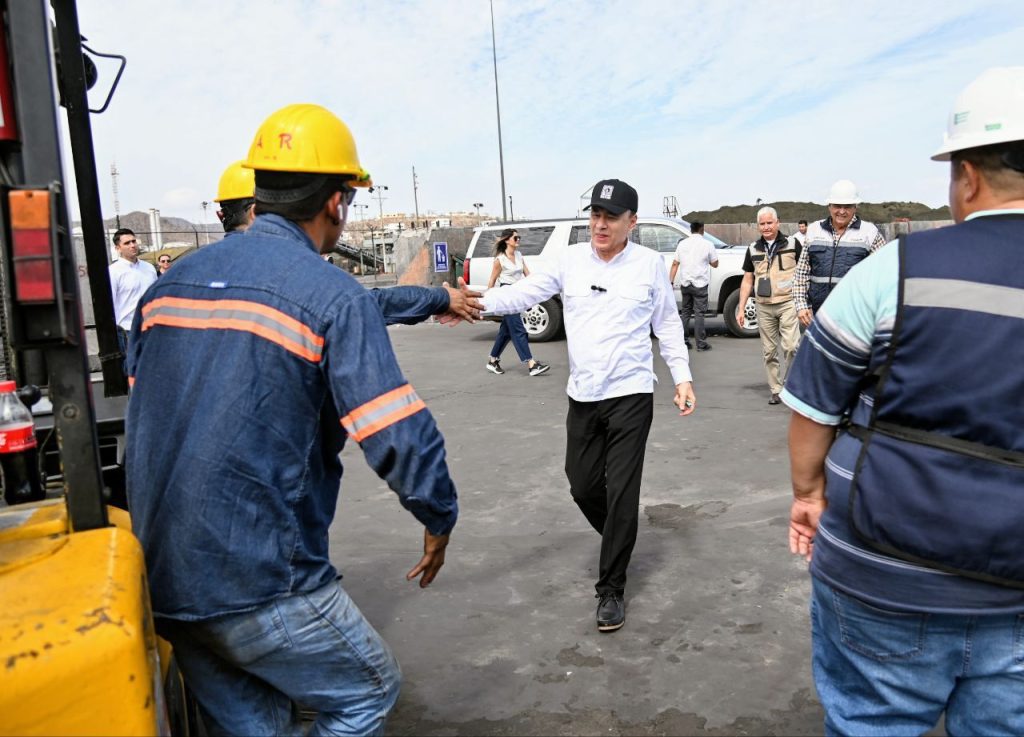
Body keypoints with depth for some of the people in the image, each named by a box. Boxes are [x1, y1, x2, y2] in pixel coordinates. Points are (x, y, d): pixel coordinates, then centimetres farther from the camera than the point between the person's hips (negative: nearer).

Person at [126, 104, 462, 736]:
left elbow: (143, 419, 15)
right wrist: (440, 521, -2)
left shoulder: (172, 280, 7)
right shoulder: (333, 295, -14)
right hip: (260, 583, -7)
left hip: (158, 580, 7)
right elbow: (398, 435, -19)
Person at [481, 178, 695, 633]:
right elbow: (525, 292, -4)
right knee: (583, 487, 12)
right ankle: (620, 541, 42)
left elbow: (668, 325, 6)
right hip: (582, 396, 3)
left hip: (631, 396, -3)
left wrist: (682, 377, 0)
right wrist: (475, 303, -19)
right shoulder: (571, 260, 2)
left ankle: (611, 590, 11)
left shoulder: (650, 264, -2)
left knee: (621, 493, -3)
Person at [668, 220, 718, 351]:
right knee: (699, 314, 0)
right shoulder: (707, 244, -4)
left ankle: (683, 341, 13)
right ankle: (701, 343, 2)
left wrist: (671, 281, 5)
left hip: (685, 284, 4)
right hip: (700, 284, -4)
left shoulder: (682, 243, 6)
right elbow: (715, 264, 3)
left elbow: (675, 264, 3)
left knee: (686, 312, 13)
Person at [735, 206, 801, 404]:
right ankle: (775, 390, 16)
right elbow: (747, 280, 13)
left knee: (790, 346, -16)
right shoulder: (753, 249, 10)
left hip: (787, 303, -3)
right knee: (769, 352, 6)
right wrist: (741, 309, 8)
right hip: (763, 307, 4)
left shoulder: (792, 244, 1)